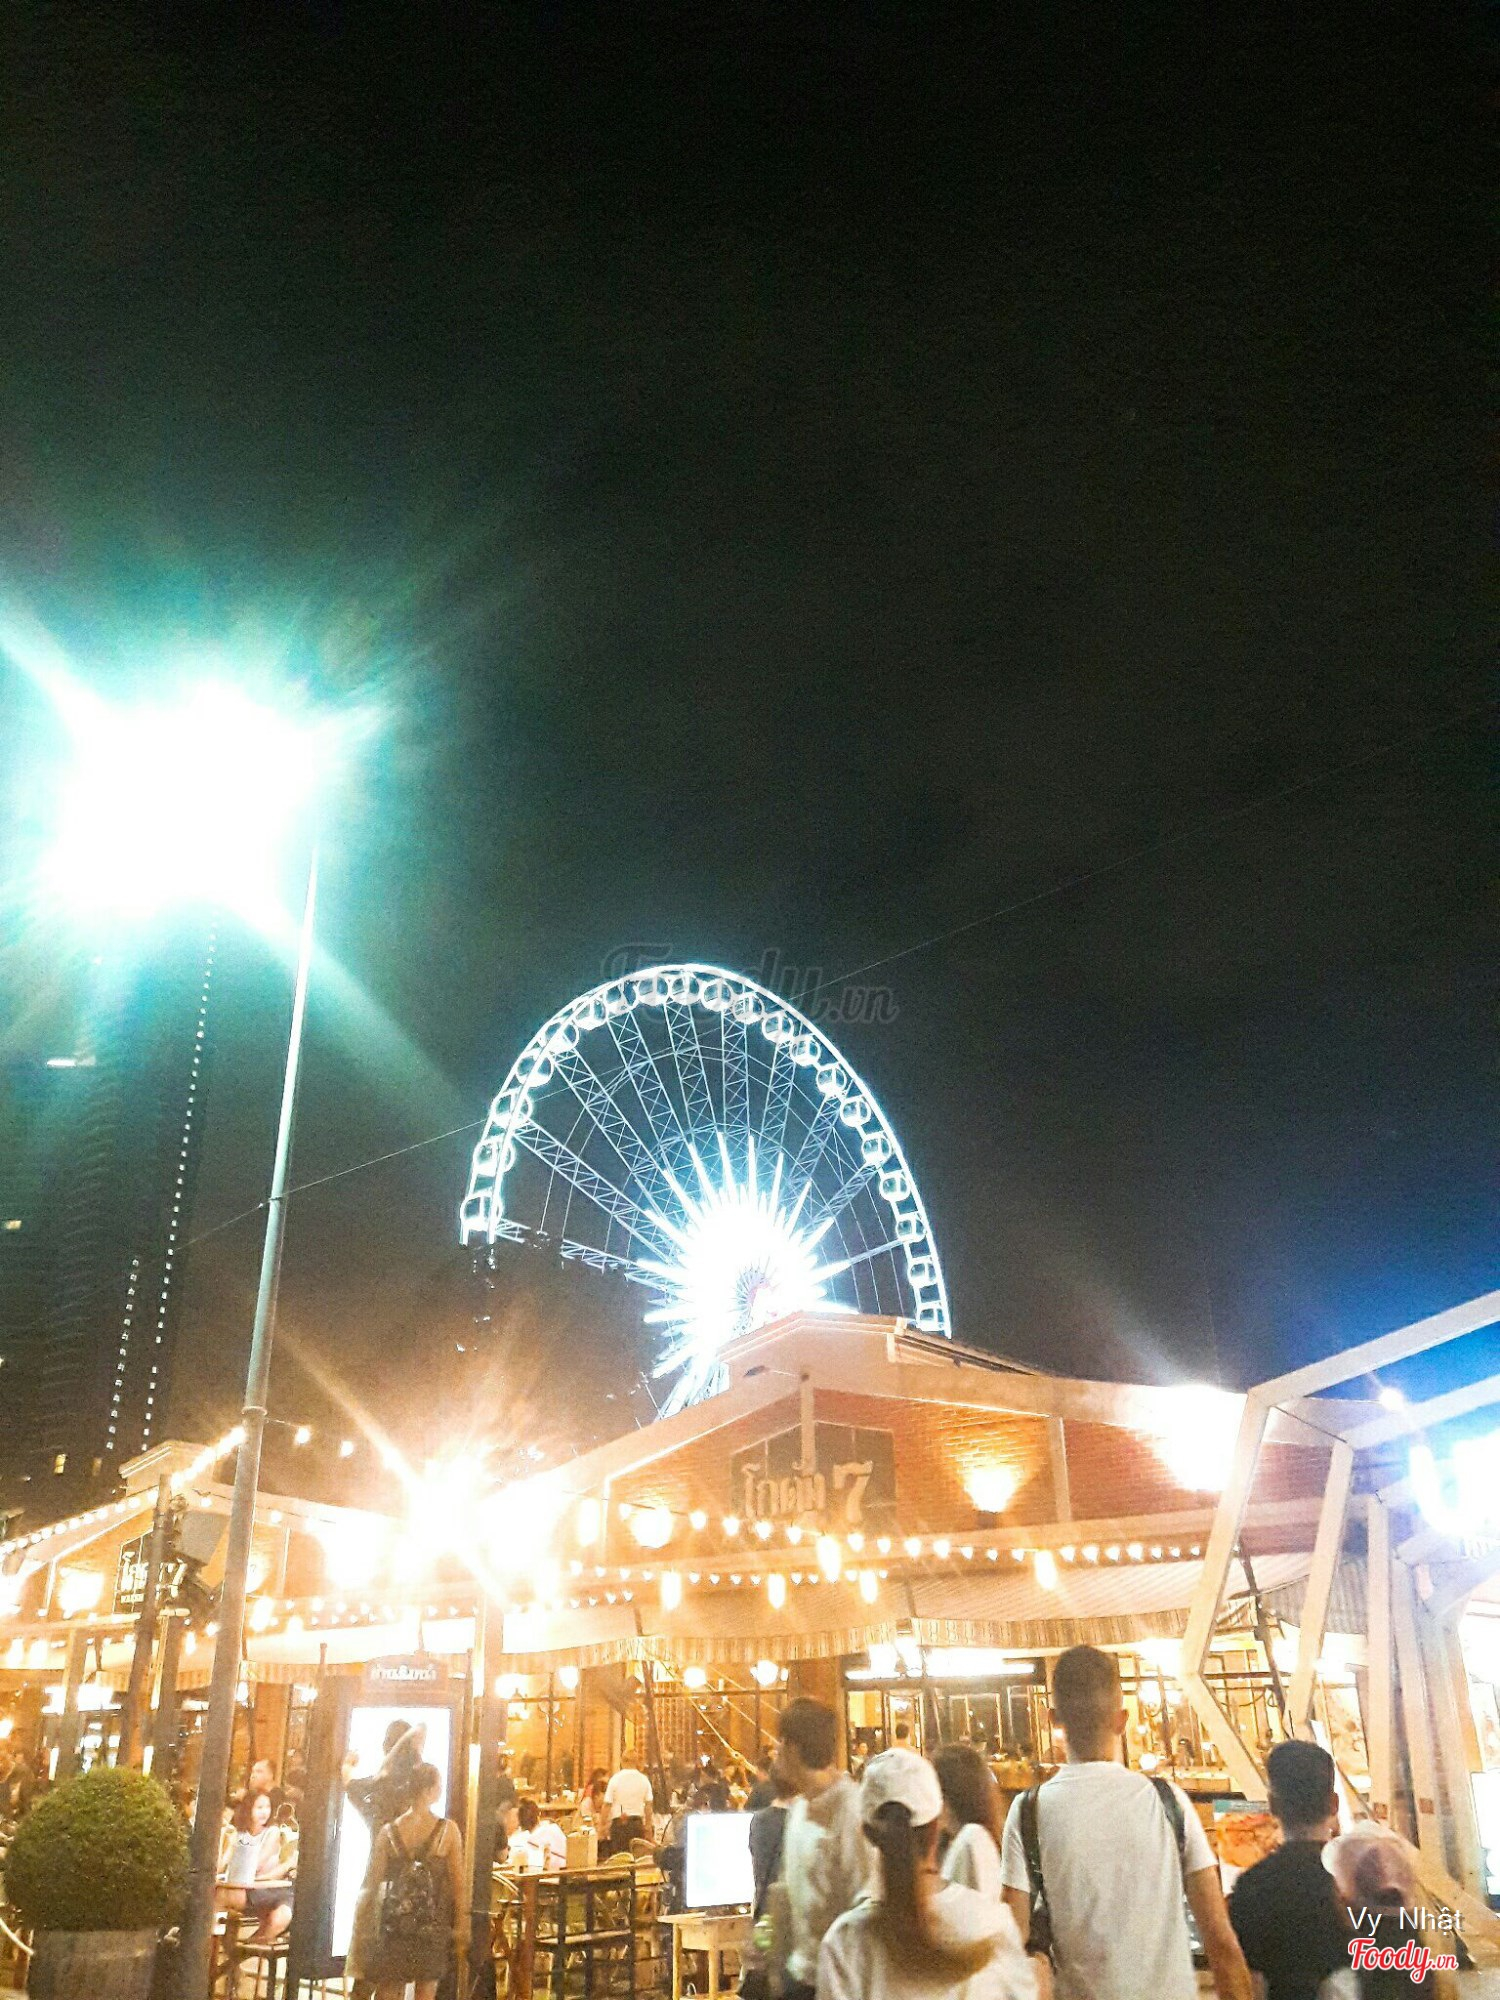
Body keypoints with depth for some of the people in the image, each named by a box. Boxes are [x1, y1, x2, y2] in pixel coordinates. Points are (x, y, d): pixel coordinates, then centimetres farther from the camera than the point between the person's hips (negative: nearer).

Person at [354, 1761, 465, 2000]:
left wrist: (361, 1926, 9)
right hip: (433, 1924, -2)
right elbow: (458, 1884, -7)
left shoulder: (388, 1832, -3)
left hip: (394, 1923, 2)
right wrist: (459, 1926, 2)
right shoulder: (448, 1830, -8)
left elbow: (371, 1884, -1)